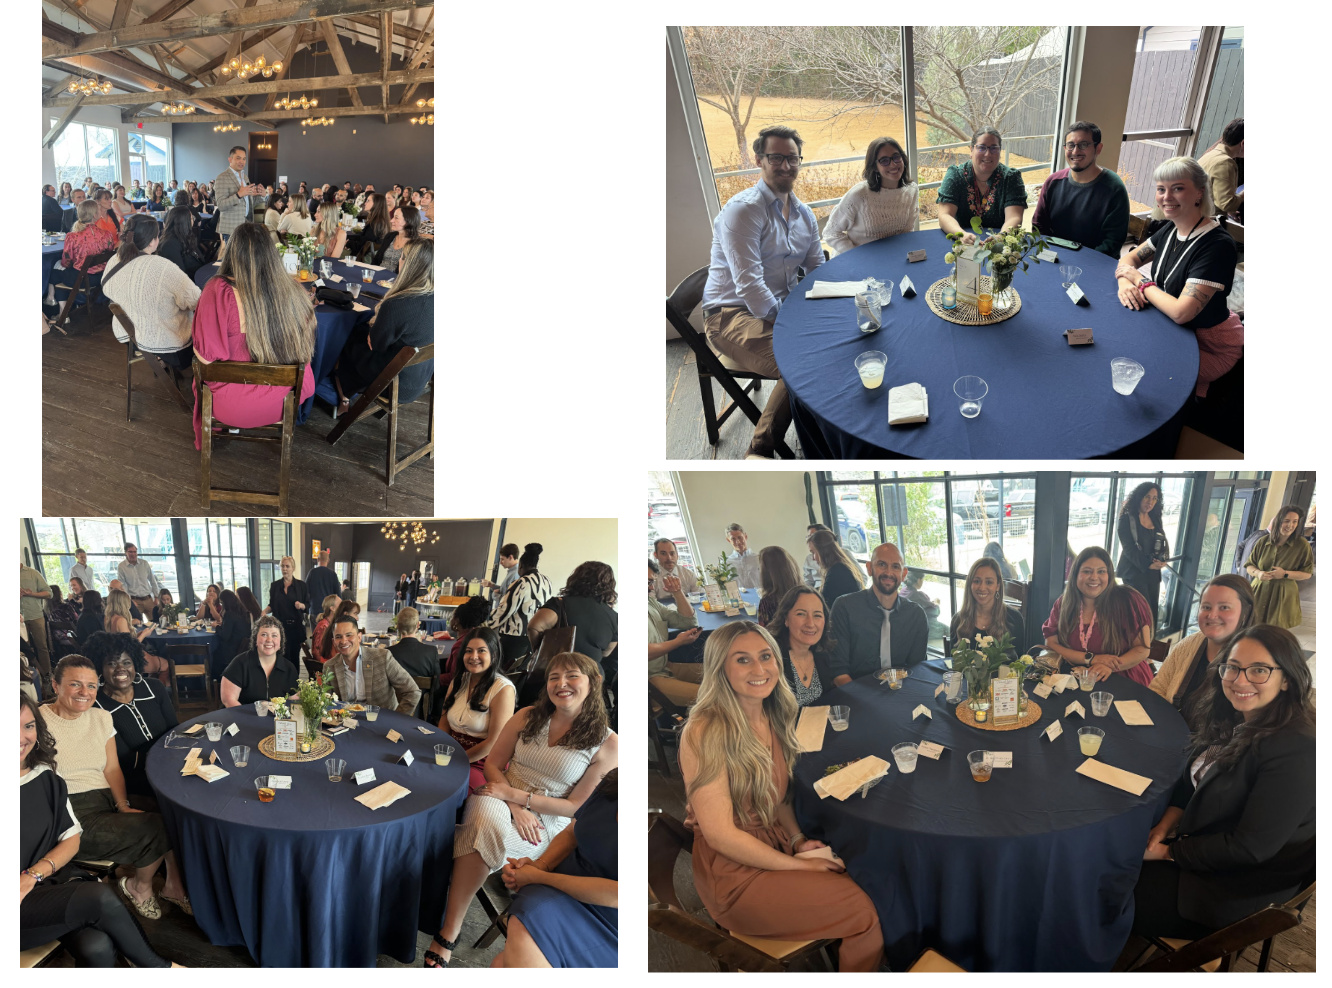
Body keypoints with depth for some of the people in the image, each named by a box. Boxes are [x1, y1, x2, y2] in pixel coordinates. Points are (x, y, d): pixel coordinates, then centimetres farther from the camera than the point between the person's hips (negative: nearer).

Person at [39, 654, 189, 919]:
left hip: (109, 800, 6)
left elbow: (112, 768, 9)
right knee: (154, 828, -23)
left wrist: (123, 805, -9)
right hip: (72, 814, -6)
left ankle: (174, 886, 1)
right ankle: (140, 887, 5)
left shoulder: (101, 718, 13)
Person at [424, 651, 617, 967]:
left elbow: (577, 806, -6)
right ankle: (448, 936, -33)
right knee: (486, 820, -36)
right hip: (499, 800, 3)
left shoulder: (607, 743, -5)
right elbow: (493, 764, 8)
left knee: (484, 833, -34)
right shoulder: (527, 717, 6)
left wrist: (515, 794, -14)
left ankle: (445, 939, -26)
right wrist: (515, 809, -11)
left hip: (546, 821, -2)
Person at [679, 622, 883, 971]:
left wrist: (798, 839, -2)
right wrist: (799, 865, -14)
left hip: (777, 845, 7)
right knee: (864, 909, -15)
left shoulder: (772, 719, 3)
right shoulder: (705, 733, -21)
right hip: (734, 872, -7)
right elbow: (720, 835, -20)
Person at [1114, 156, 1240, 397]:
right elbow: (1129, 259, 10)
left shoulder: (1217, 246, -28)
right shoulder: (1171, 230, -2)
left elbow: (1180, 312, -35)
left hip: (1209, 347, -8)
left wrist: (1140, 281, -19)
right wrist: (1124, 283, -16)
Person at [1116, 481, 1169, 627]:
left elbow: (1164, 543, 12)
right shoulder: (1127, 519, -5)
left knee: (1152, 613, 4)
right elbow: (1129, 548, -12)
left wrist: (1162, 559, -10)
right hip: (1134, 572, -6)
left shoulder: (1156, 519, 14)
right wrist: (1147, 564, -23)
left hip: (1153, 573, 6)